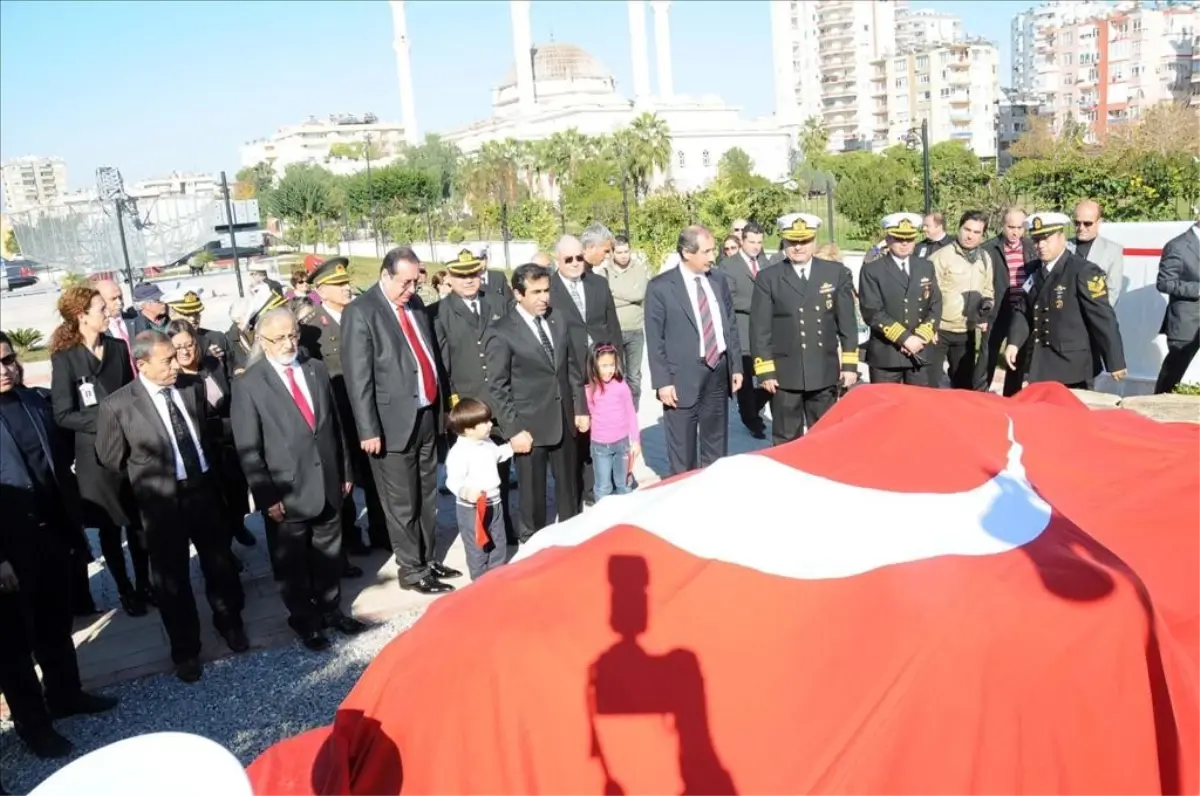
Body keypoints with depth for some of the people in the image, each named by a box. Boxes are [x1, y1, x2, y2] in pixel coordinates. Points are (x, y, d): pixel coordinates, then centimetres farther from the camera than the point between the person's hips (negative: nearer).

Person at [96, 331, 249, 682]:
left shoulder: (194, 388, -4)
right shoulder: (118, 405, -14)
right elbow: (110, 456, -2)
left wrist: (206, 464, 6)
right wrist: (147, 478, 3)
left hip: (205, 490, 3)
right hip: (163, 501, -3)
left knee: (220, 565, 19)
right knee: (172, 578, 11)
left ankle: (230, 622, 45)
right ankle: (185, 650, 31)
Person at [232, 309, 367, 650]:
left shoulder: (317, 369, 4)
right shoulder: (249, 385, -10)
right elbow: (248, 450, -10)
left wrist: (345, 471, 10)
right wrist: (267, 496, -12)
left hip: (328, 483, 4)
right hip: (288, 491, -4)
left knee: (329, 554, 17)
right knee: (295, 563, 13)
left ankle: (331, 610, 36)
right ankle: (304, 621, 31)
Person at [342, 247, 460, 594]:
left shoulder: (415, 304, 9)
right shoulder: (361, 312, -11)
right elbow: (358, 379, -13)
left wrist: (440, 405, 14)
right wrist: (369, 430, -16)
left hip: (427, 416, 7)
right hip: (394, 422, -6)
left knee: (427, 498, 17)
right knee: (402, 505, 6)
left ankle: (429, 560, 32)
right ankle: (412, 571, 20)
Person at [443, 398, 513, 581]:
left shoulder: (486, 443, 4)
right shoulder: (459, 452, -24)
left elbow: (497, 454, 27)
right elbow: (453, 481, -31)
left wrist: (512, 446, 25)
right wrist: (465, 492, -48)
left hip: (493, 503, 9)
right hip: (472, 508, -8)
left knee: (499, 543, 20)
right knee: (477, 547, 5)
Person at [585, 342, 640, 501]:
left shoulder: (622, 386, -8)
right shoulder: (589, 391, -6)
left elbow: (631, 414, -2)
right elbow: (589, 414, 6)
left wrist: (635, 440, -1)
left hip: (622, 442, 0)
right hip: (599, 446, 0)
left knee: (623, 484, 16)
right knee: (603, 488, 8)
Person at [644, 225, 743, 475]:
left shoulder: (719, 282, 9)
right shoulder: (660, 287, -7)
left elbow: (731, 327, 15)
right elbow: (655, 339, -8)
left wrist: (736, 366, 10)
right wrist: (662, 381, -12)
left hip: (718, 373, 5)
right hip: (683, 378, -5)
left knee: (716, 448, 17)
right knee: (682, 453, 4)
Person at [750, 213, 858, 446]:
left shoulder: (837, 273, 5)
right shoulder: (768, 278, -1)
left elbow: (847, 321, 5)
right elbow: (760, 328, -3)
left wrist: (850, 364, 1)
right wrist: (765, 371, -7)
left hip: (825, 372, 2)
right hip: (785, 373, -2)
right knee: (786, 441, 7)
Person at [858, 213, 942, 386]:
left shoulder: (926, 267, 11)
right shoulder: (871, 270, -3)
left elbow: (935, 307, 7)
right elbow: (872, 313, -12)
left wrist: (921, 337, -8)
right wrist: (904, 338, -16)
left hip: (921, 352, 4)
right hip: (885, 354, -4)